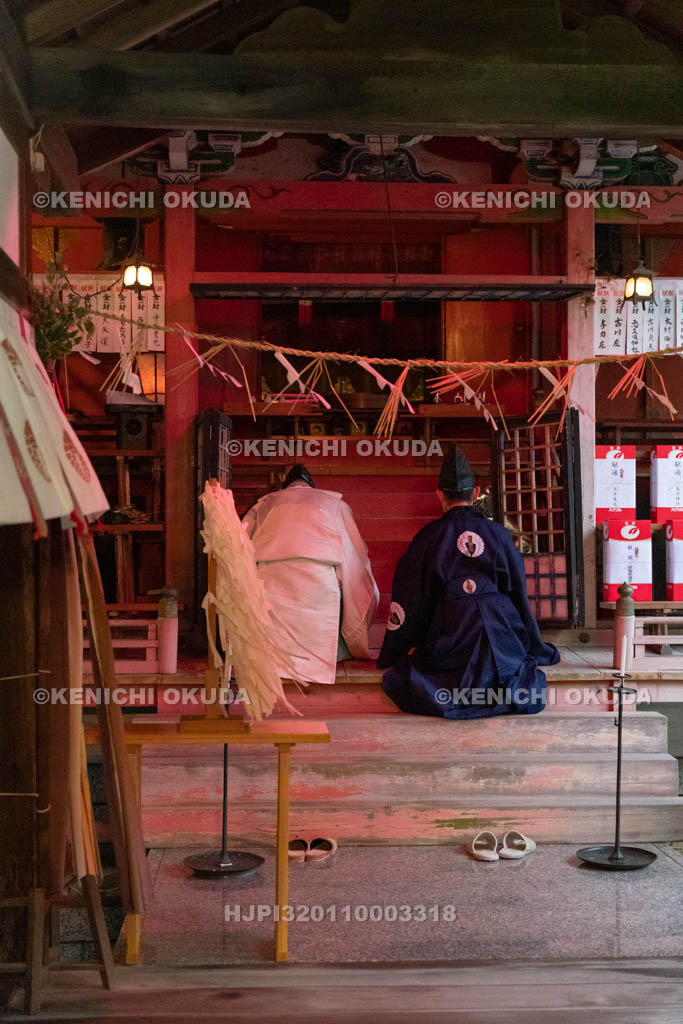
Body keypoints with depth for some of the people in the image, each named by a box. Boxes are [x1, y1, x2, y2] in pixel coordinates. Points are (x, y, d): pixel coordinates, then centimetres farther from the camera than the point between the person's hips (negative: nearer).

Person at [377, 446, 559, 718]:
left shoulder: (430, 536, 4)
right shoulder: (498, 533, 9)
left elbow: (410, 598, 7)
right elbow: (518, 591, 15)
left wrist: (394, 655, 18)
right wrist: (533, 649, 26)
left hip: (451, 633, -2)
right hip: (500, 629, 2)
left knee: (398, 680, 10)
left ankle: (451, 695, -21)